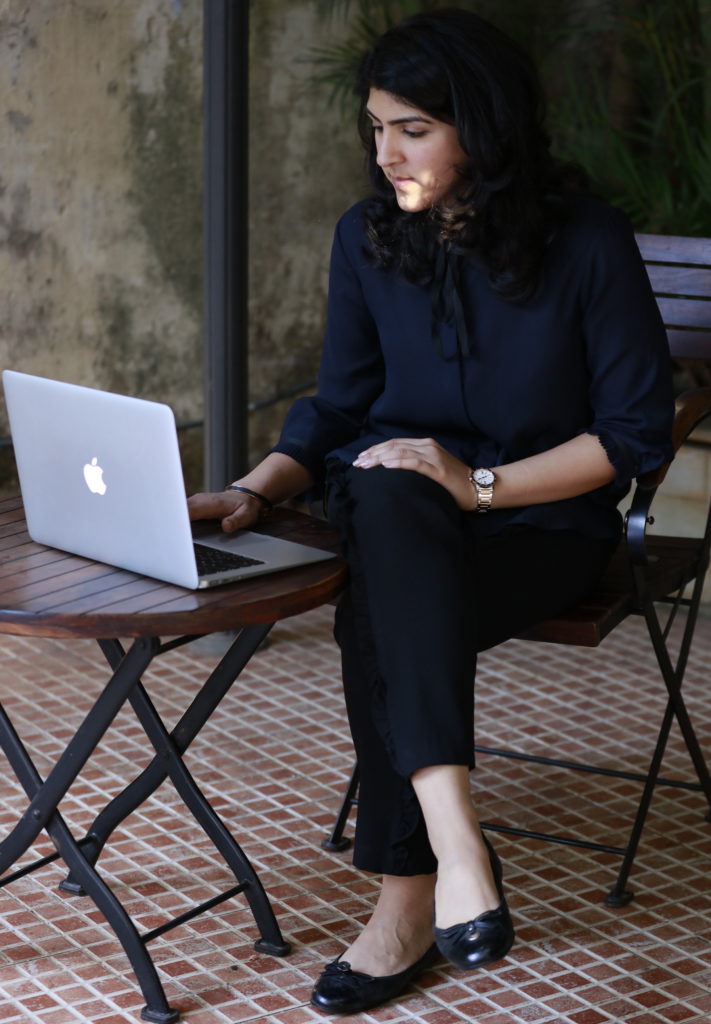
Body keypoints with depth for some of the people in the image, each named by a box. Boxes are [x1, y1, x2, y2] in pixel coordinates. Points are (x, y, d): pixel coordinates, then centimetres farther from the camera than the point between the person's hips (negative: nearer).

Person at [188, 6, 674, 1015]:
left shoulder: (587, 242, -11)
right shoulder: (369, 238, 1)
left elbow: (639, 432, -10)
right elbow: (338, 408, 7)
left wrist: (480, 483, -19)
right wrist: (256, 490, -12)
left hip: (544, 525, -3)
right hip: (399, 515, 4)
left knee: (381, 620, -33)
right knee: (387, 490, -35)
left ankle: (408, 895, -23)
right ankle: (457, 847, -40)